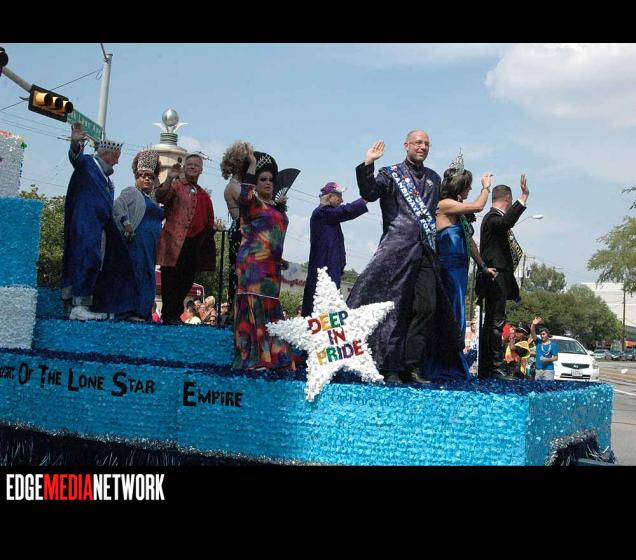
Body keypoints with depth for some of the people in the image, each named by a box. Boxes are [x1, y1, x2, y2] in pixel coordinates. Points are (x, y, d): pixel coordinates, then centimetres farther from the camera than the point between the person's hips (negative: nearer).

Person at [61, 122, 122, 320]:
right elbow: (76, 157, -22)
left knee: (93, 264, 6)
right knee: (87, 259, -17)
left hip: (99, 228, 9)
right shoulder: (88, 163, 1)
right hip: (85, 225, -9)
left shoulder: (107, 180, 26)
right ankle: (78, 306, -22)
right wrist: (76, 144, -43)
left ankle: (82, 305, 8)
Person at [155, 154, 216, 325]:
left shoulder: (204, 195, 20)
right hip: (175, 242, -6)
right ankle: (169, 316, 0)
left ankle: (175, 314, 20)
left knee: (186, 281, 9)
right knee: (171, 279, -4)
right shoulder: (175, 185, 2)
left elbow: (208, 222, 26)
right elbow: (161, 197, -18)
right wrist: (169, 179, -27)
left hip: (194, 245, 6)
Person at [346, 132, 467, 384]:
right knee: (394, 306, -7)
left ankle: (412, 366, 5)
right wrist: (367, 164, -19)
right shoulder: (391, 174, 6)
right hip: (397, 248, -5)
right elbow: (369, 194, -11)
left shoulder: (434, 178, 22)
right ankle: (389, 368, -4)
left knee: (427, 307, -1)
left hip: (426, 251, 5)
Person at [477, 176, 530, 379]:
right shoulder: (493, 217, -10)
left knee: (491, 322, 11)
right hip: (497, 276, -11)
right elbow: (507, 222, -33)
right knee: (496, 321, -12)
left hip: (497, 277, 11)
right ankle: (496, 367, -13)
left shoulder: (492, 217, 21)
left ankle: (485, 369, 15)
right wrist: (523, 198, -33)